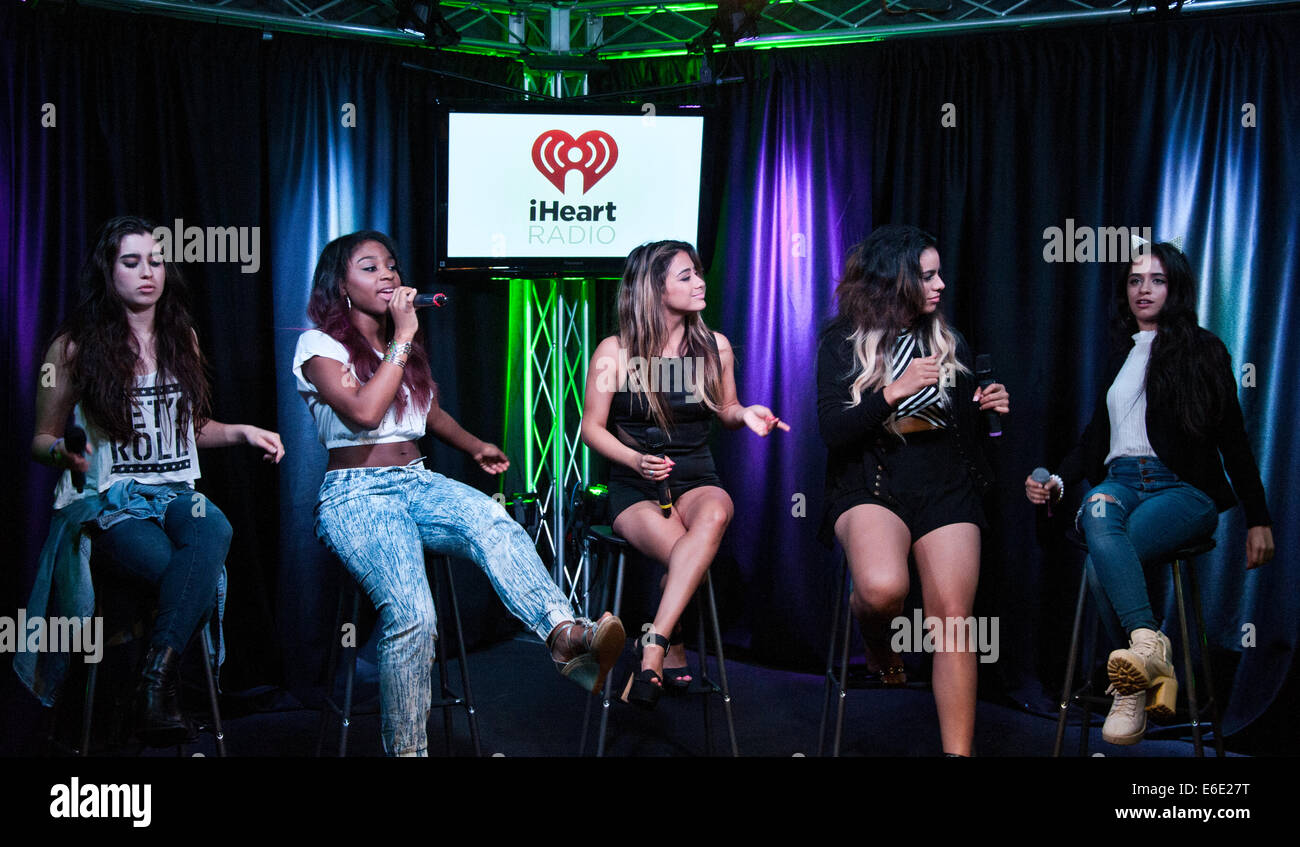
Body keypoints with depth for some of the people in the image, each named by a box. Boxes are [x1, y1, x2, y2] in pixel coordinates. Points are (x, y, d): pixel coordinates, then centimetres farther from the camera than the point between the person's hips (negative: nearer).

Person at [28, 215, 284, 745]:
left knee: (213, 530, -36)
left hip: (176, 495, 4)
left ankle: (156, 677, -38)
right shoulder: (74, 345, 3)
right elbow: (41, 439, 8)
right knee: (192, 578, -34)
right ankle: (162, 693, -22)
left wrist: (243, 432, 8)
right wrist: (63, 453, -15)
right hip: (106, 503, -3)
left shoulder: (181, 338, 16)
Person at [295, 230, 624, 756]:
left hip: (417, 483, 5)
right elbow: (364, 411, -17)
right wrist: (401, 337, -11)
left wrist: (476, 447, 24)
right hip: (355, 494, -5)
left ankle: (564, 632, -55)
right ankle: (405, 749, -17)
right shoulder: (320, 345, 0)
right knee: (412, 613, -32)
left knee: (492, 522, -33)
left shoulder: (404, 344, 20)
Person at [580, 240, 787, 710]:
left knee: (714, 514, -38)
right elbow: (592, 427, 2)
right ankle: (672, 656, -12)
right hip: (634, 488, -2)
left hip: (697, 480, 2)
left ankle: (652, 646, -40)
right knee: (685, 555, -35)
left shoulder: (715, 346, 7)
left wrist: (745, 414, -4)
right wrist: (636, 460, -16)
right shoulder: (615, 351, -2)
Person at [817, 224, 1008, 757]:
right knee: (882, 587, -32)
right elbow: (833, 431, -8)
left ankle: (958, 751, -8)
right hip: (872, 483, -3)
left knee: (953, 618, -15)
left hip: (946, 484, 3)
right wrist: (894, 391, -17)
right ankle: (878, 650, 5)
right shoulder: (844, 342, 2)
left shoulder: (948, 342, 14)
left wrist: (988, 409, -1)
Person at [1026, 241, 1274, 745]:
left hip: (1184, 489, -3)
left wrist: (1258, 519, 3)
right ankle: (1148, 644, -50)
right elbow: (1096, 433, 25)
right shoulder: (1122, 353, 23)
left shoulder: (1202, 350, 9)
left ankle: (1132, 688, -33)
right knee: (1098, 514, -37)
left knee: (1101, 562, -34)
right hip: (1120, 480, 3)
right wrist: (1058, 481, 7)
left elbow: (1233, 439, 7)